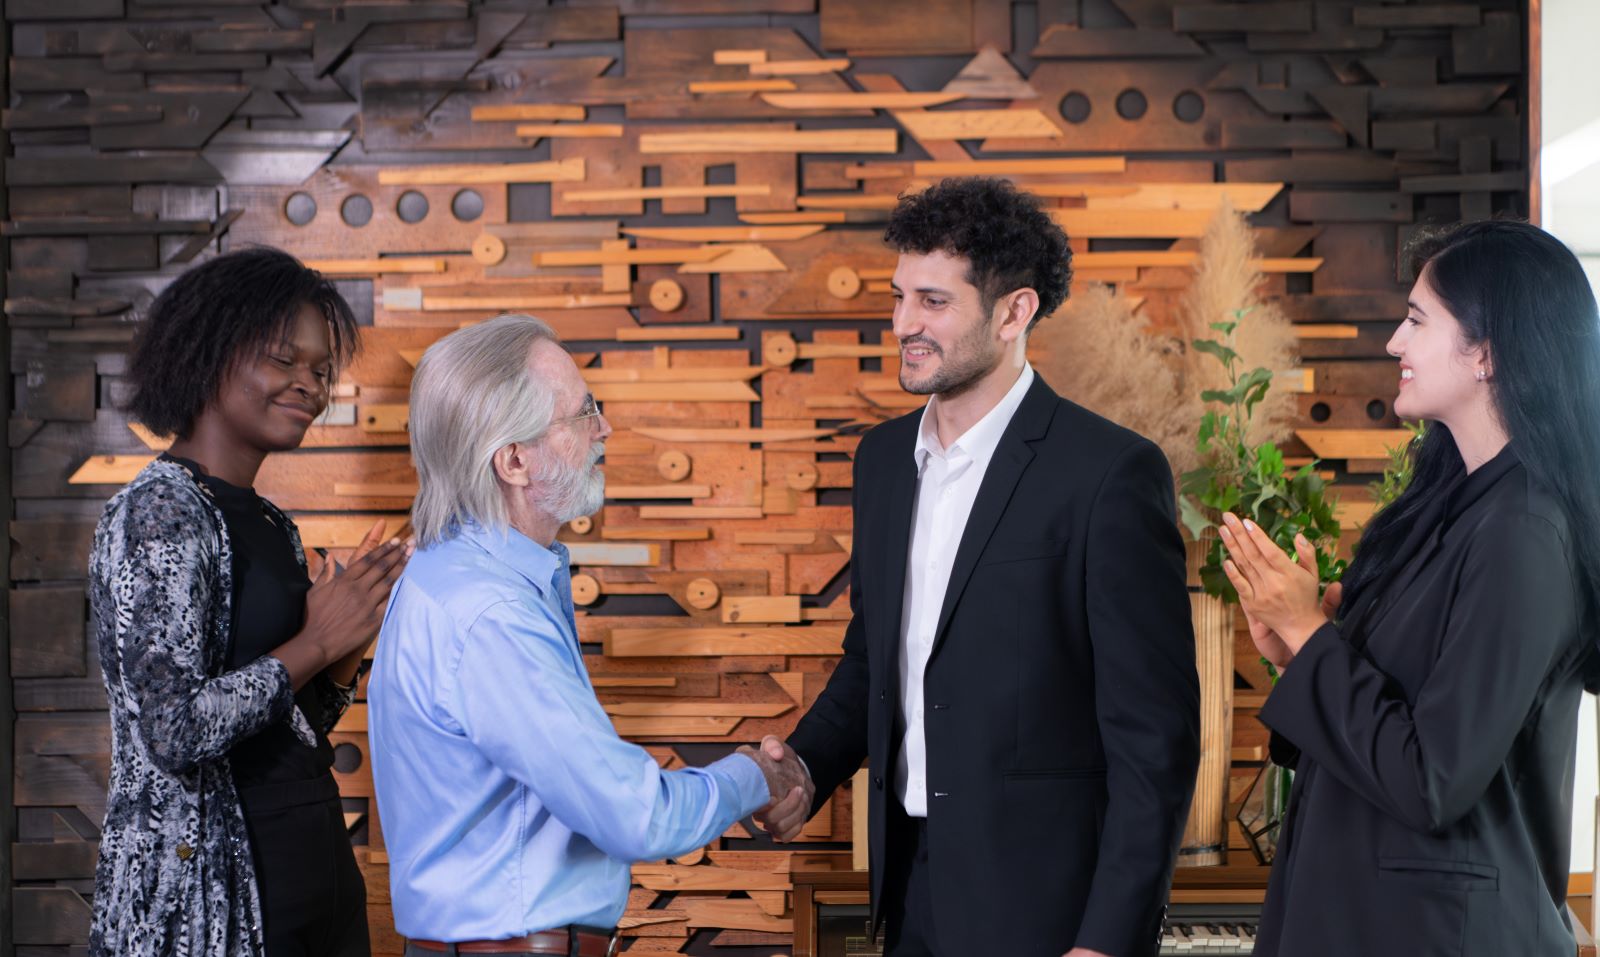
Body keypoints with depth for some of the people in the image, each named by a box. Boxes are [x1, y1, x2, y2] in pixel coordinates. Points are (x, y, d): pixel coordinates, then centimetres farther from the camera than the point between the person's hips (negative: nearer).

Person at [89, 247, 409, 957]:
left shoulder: (269, 525, 12)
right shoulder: (158, 512, -13)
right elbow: (176, 732, -23)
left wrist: (355, 637, 0)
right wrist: (317, 642, -14)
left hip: (314, 870, 8)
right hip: (207, 894, -8)